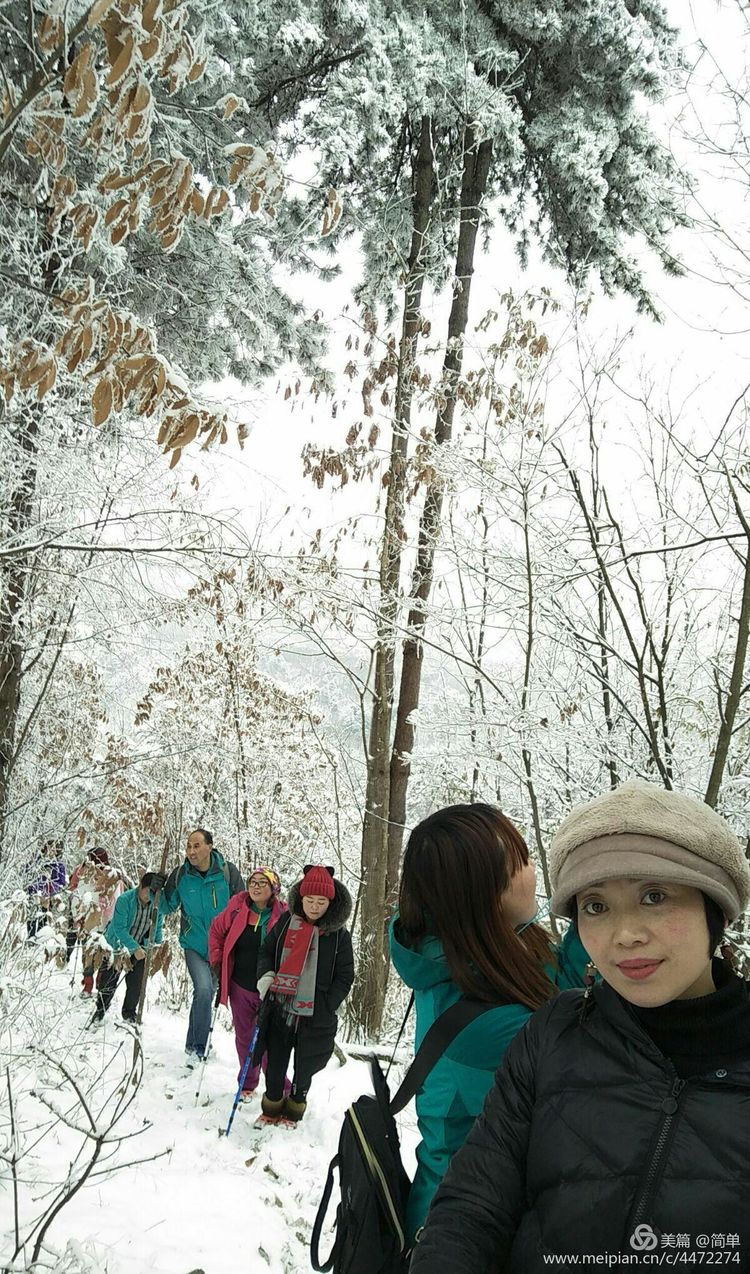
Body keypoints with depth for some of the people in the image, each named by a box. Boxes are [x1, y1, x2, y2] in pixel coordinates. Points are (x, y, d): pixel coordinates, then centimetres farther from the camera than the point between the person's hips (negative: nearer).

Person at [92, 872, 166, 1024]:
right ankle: (100, 1011, 28)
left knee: (136, 984, 1)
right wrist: (135, 948, -30)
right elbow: (119, 928, -26)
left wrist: (157, 946, -7)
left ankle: (129, 1014, 23)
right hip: (117, 946, -3)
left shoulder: (157, 904, -12)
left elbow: (158, 927, 3)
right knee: (108, 983, 5)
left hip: (140, 949, 3)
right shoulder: (125, 900, -24)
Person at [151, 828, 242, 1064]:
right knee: (203, 990, -22)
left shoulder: (228, 872, -12)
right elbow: (168, 907, 4)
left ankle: (194, 1046, 35)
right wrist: (157, 892, -16)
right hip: (194, 945, -1)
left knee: (208, 995, 14)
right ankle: (196, 1047, -8)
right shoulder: (180, 875, -9)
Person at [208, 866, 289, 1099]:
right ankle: (247, 1084, 34)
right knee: (244, 1037, 17)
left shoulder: (283, 915, -12)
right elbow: (216, 931, 11)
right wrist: (216, 962, 7)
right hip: (240, 986, 3)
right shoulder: (237, 908, -4)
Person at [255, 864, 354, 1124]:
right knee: (275, 1063, 12)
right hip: (280, 1007, 1)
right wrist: (265, 974, -8)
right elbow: (266, 951, 12)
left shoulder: (339, 934, -5)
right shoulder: (286, 922, 0)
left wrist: (325, 1008, -10)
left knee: (305, 1067, 13)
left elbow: (344, 977, -1)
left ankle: (295, 1108, 37)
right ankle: (272, 1106, 35)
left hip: (314, 1015, -1)